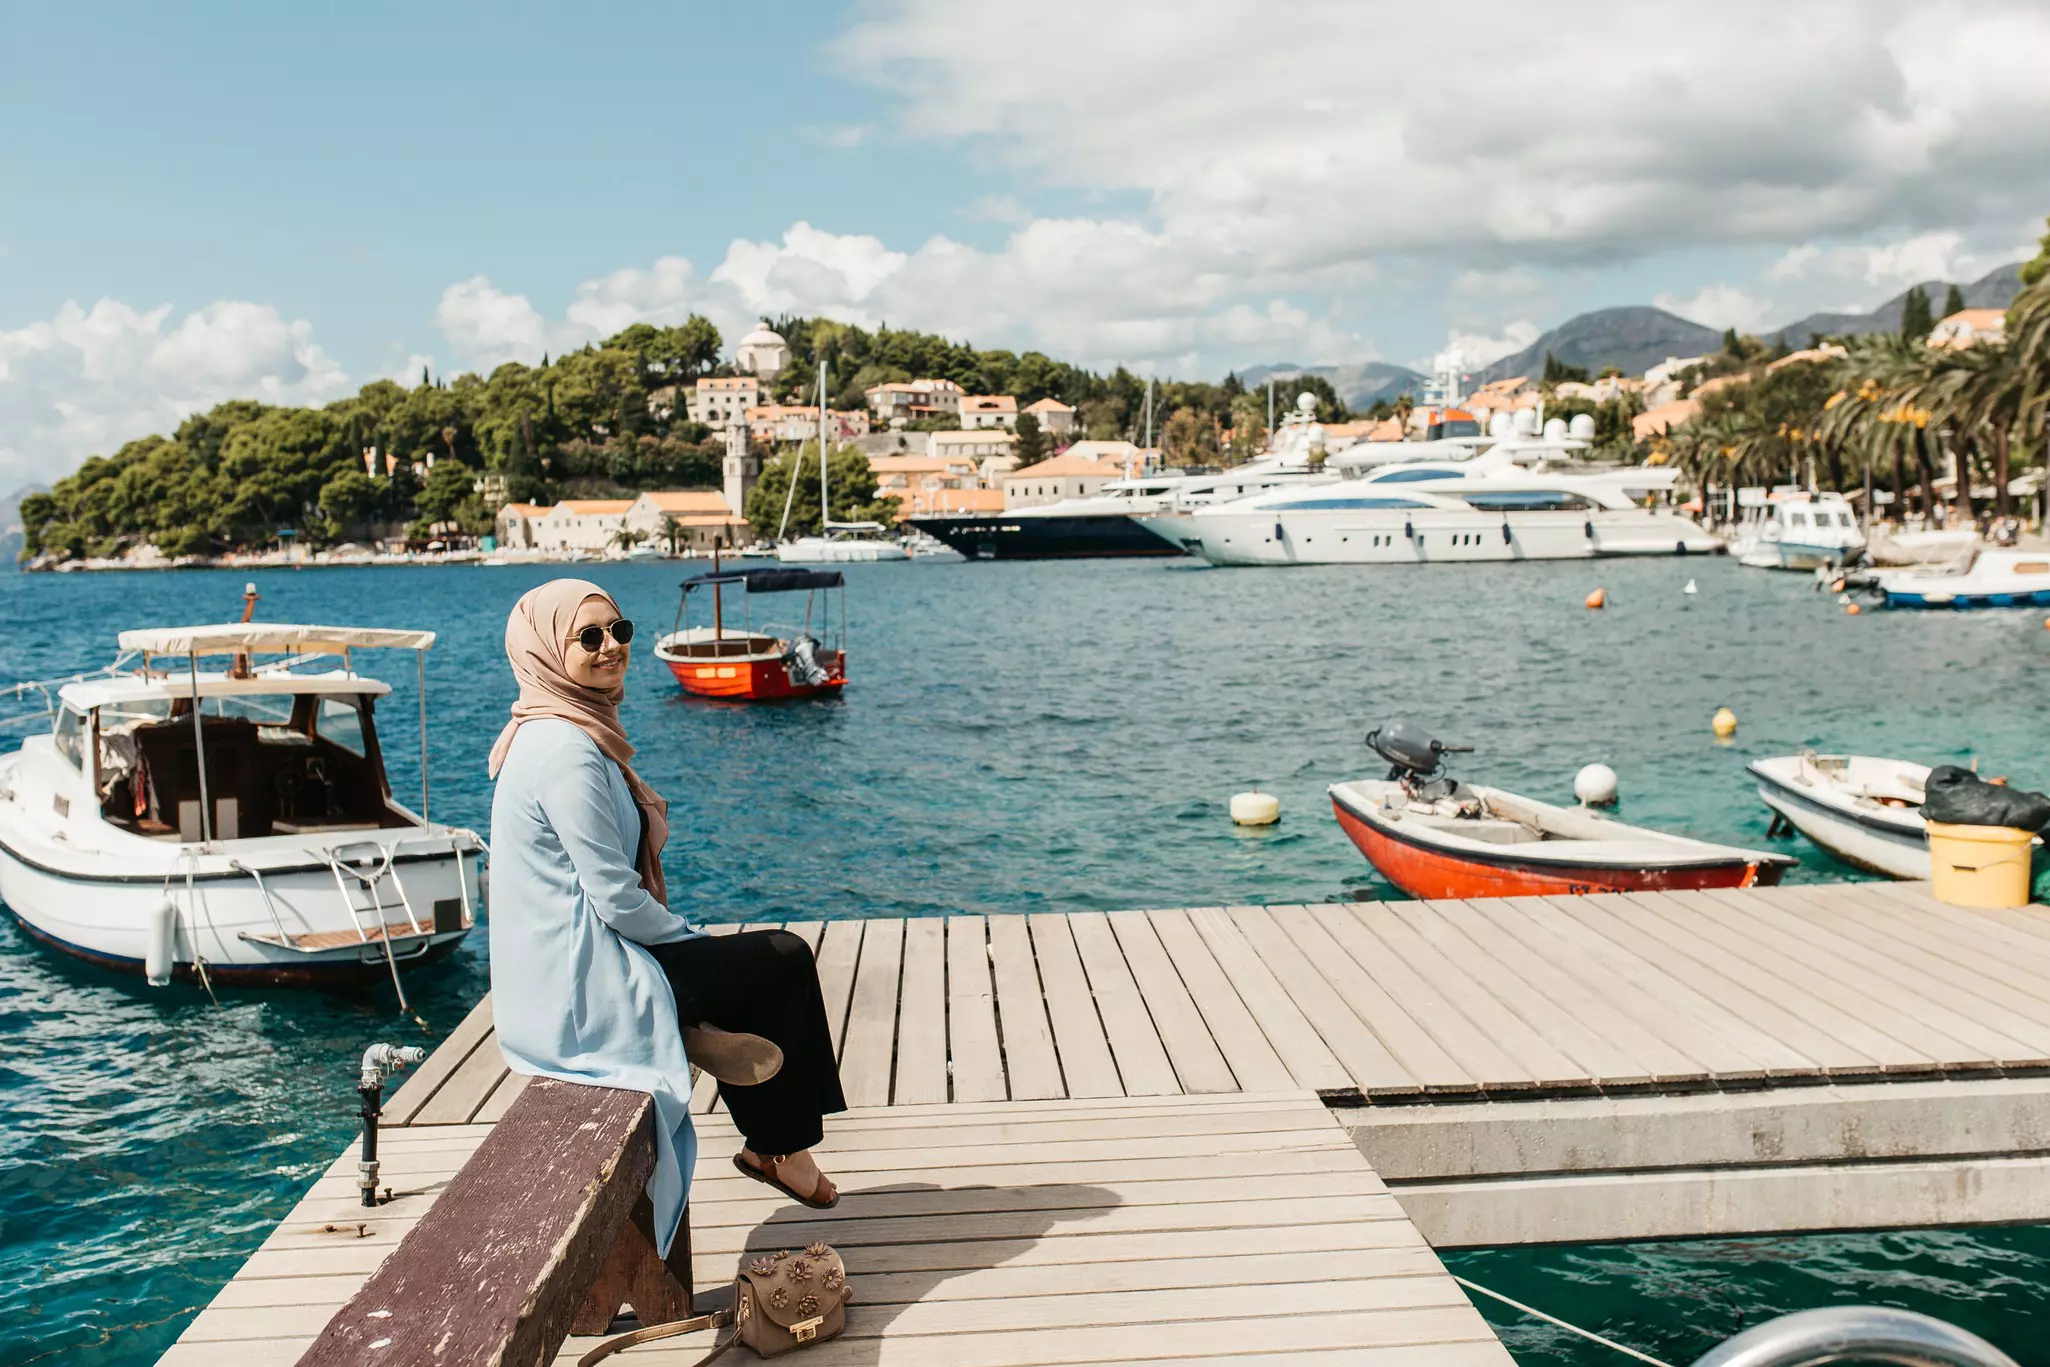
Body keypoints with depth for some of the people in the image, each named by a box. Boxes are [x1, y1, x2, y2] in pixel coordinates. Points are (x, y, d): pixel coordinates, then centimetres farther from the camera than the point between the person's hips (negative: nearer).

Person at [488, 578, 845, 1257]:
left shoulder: (562, 734, 12)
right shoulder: (565, 751, -21)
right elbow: (617, 898, -22)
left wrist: (684, 937, 10)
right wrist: (693, 940, -5)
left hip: (565, 980, 10)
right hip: (581, 991, -10)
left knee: (778, 963, 18)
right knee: (784, 964, -1)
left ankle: (772, 1143, 24)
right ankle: (782, 1146, 15)